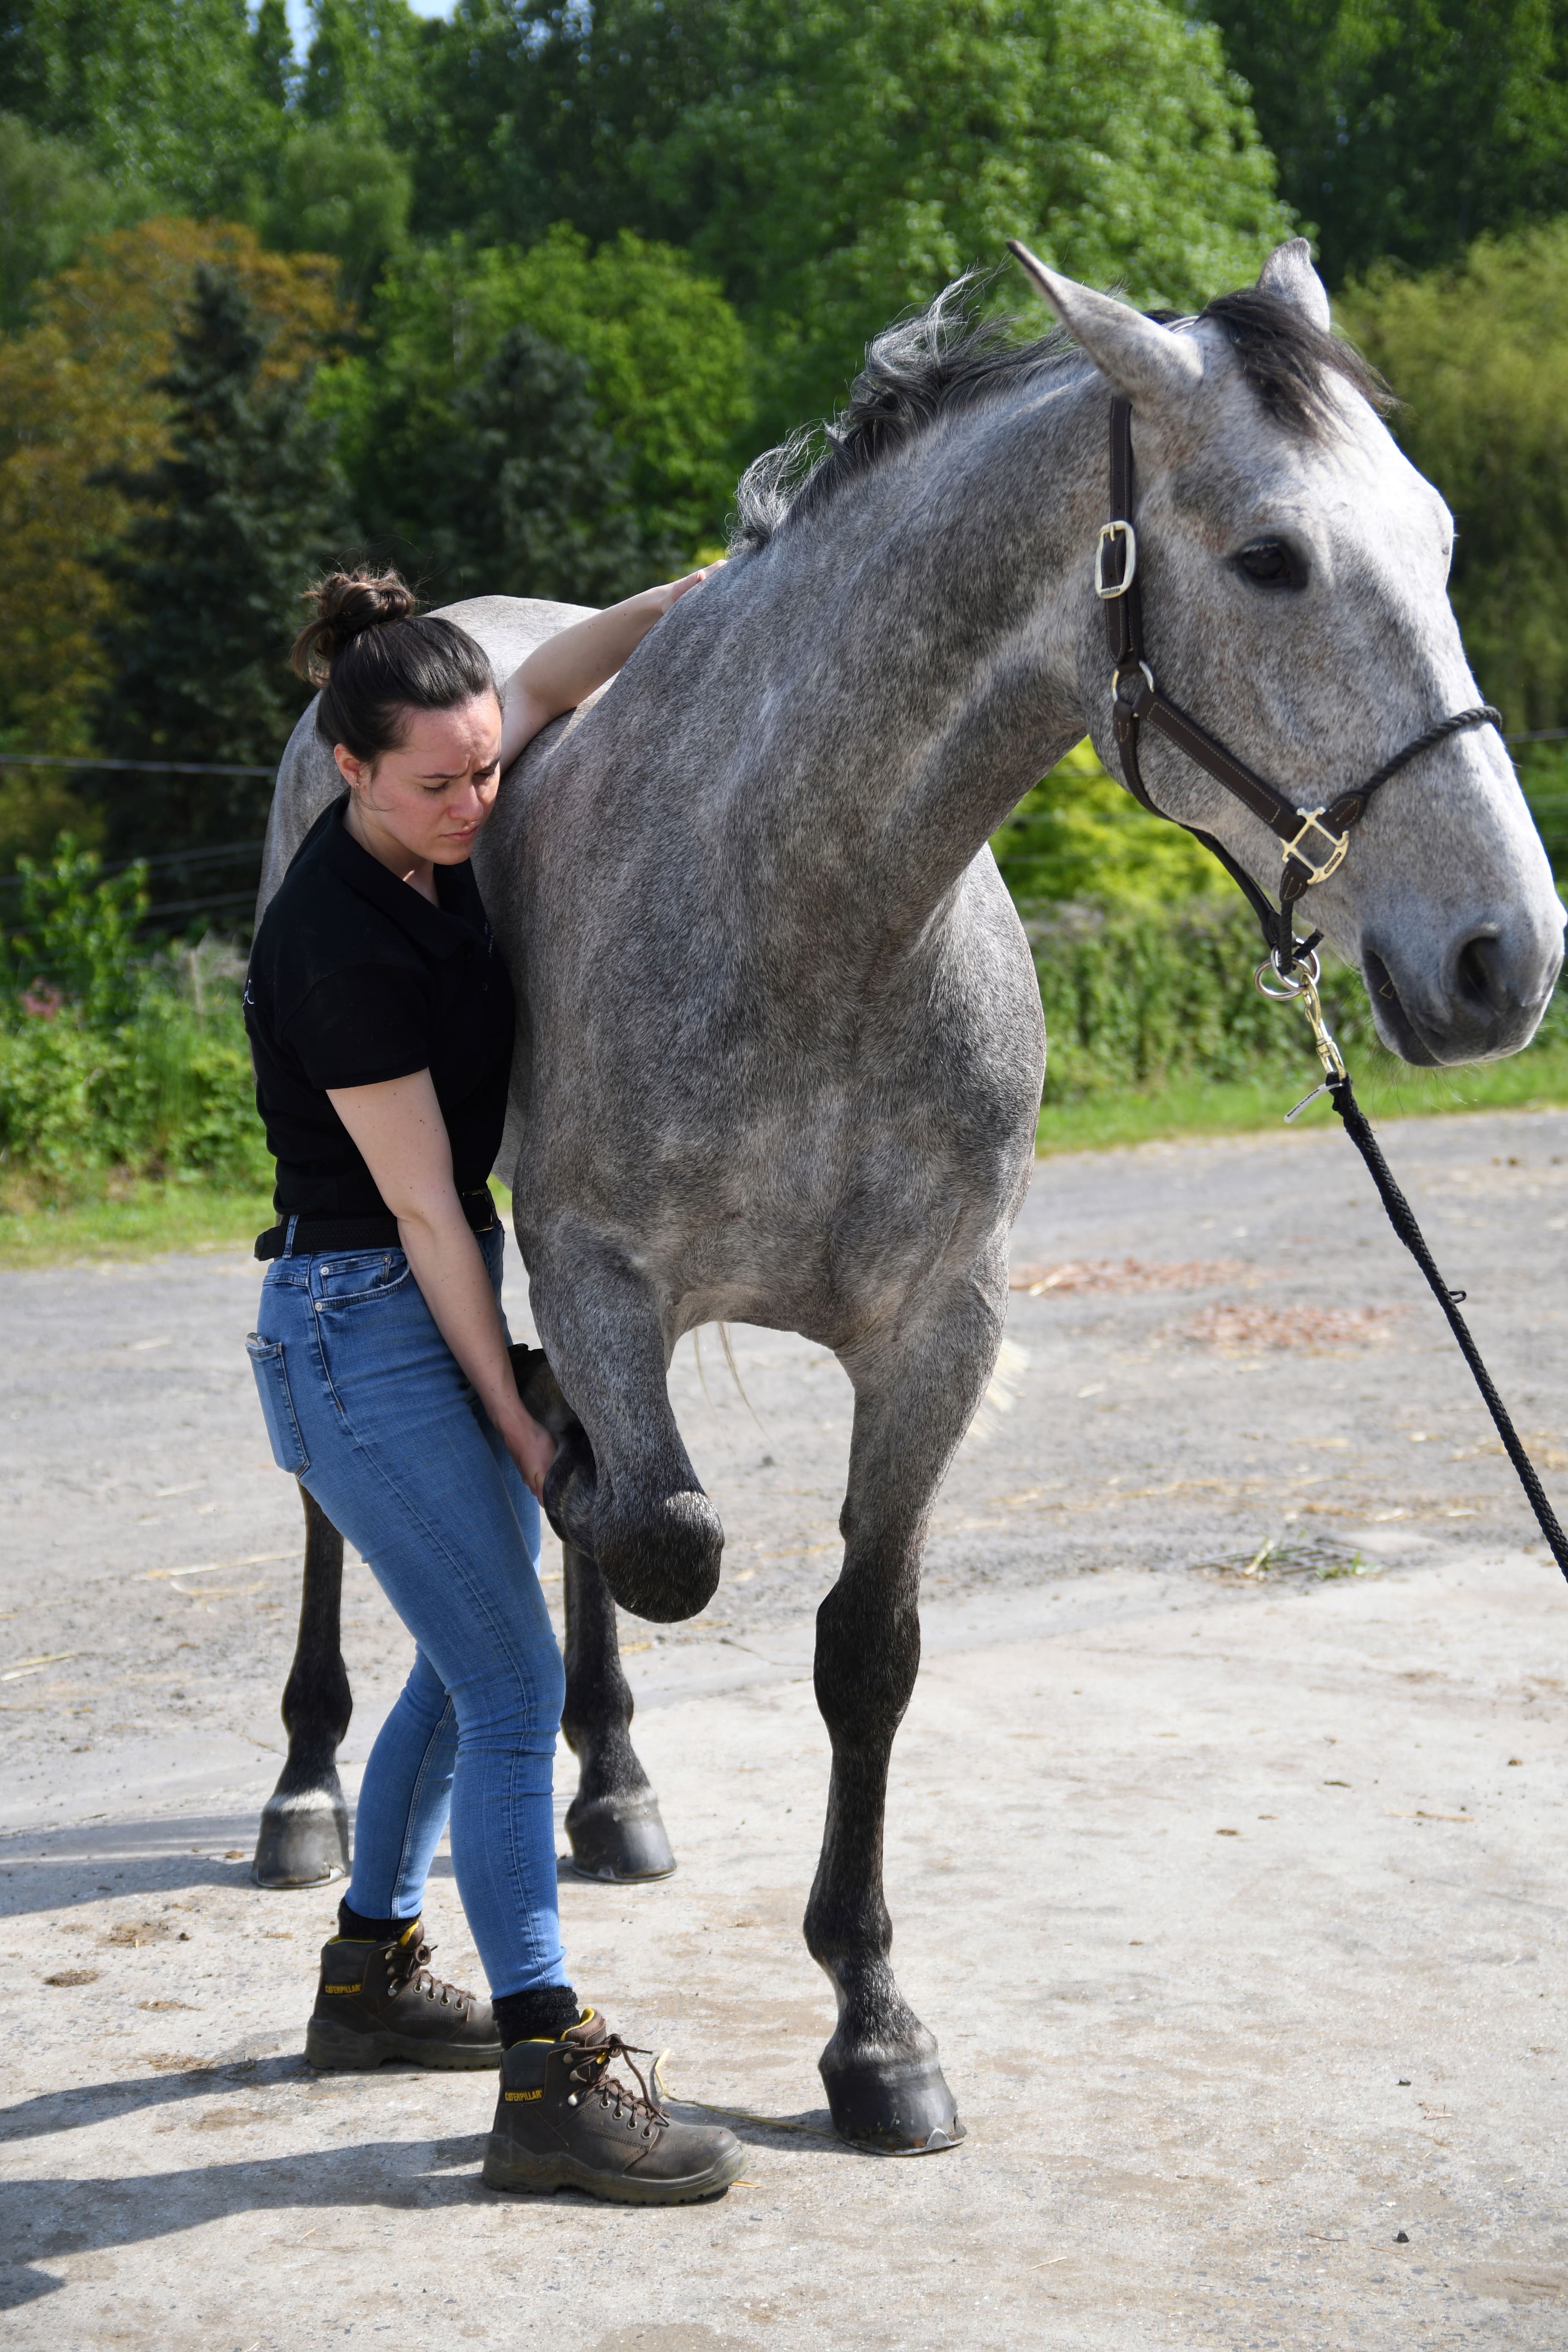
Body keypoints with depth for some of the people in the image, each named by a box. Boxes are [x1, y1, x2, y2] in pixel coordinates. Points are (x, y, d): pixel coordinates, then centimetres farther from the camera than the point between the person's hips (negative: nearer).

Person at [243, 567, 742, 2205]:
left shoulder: (432, 845, 1)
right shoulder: (337, 940, -23)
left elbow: (549, 683, 18)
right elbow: (421, 1207, -20)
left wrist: (700, 598, 4)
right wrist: (516, 1418, -16)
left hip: (441, 1300, 10)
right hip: (359, 1321, -10)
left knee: (469, 1665, 19)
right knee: (514, 1687, -10)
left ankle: (370, 1978, 33)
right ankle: (550, 2082, -7)